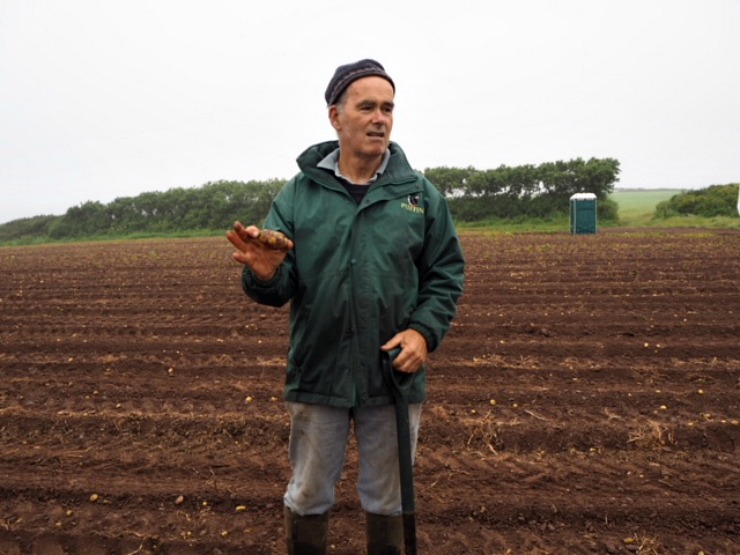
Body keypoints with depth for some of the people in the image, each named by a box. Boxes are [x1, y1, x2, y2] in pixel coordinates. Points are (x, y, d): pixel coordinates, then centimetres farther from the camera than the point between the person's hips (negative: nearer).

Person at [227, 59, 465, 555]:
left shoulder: (421, 193, 0)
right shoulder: (298, 194, -2)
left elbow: (447, 273, 3)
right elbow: (278, 289, -4)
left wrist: (424, 331, -12)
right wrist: (265, 274, -27)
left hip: (395, 375, 1)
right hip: (317, 374, 0)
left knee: (387, 500, 19)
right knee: (308, 497, 18)